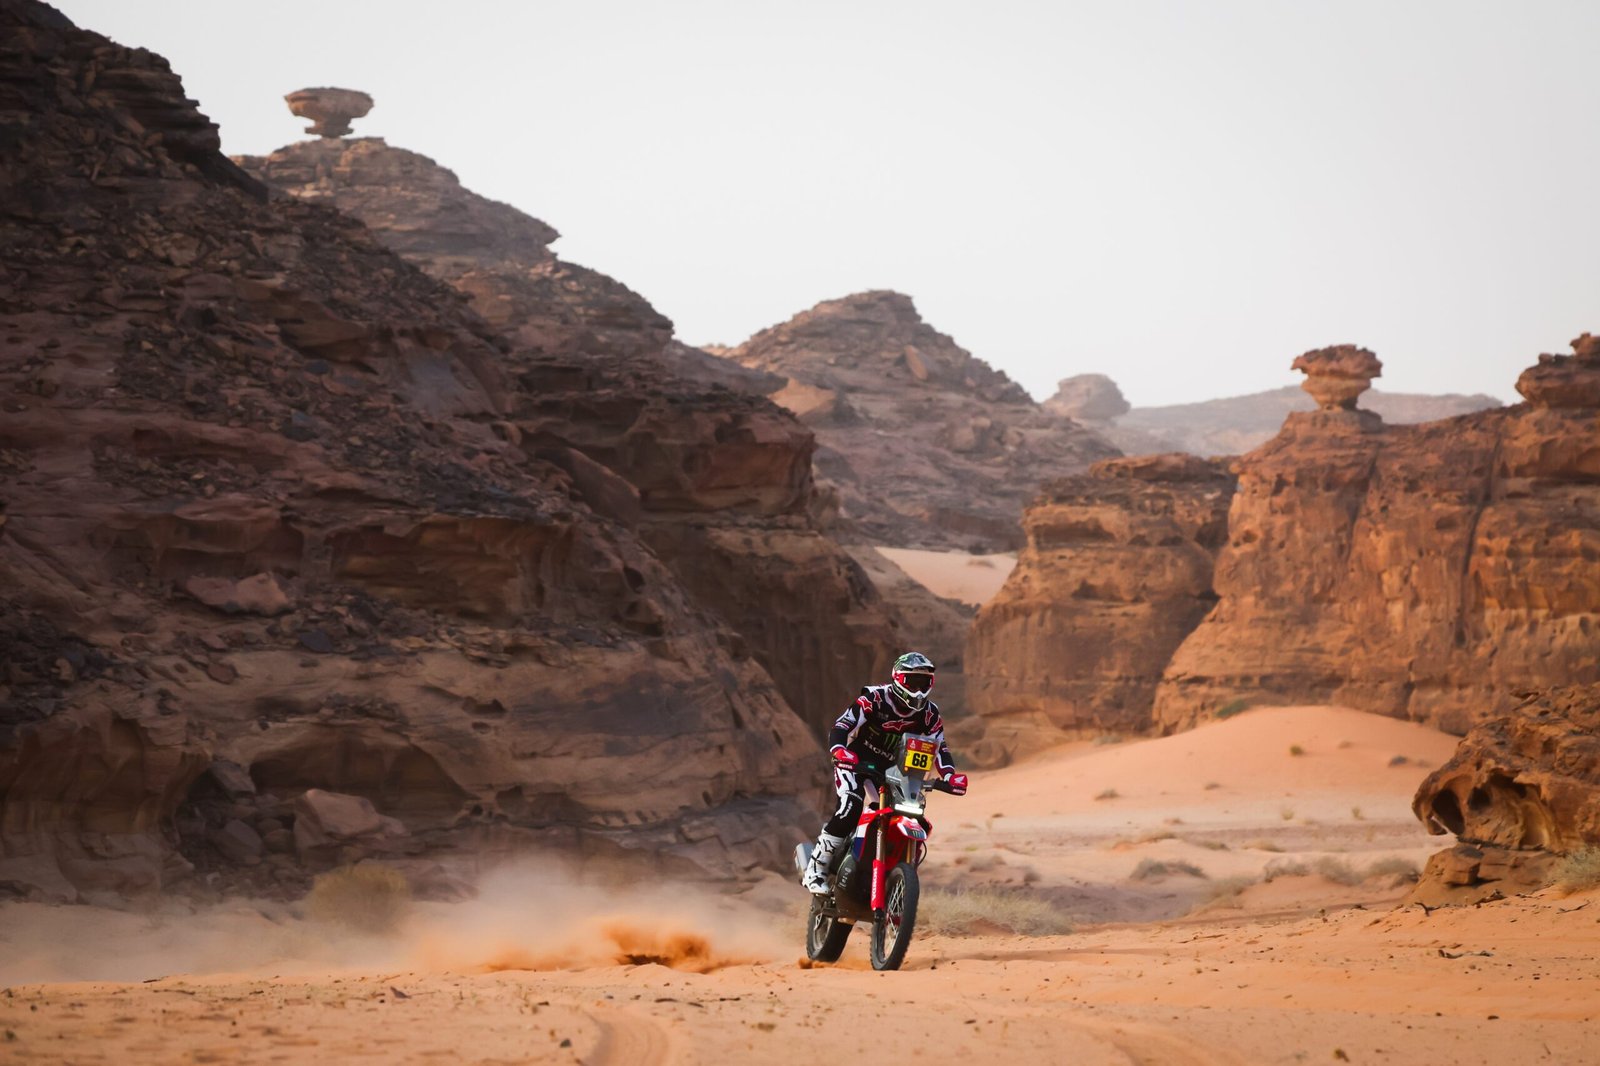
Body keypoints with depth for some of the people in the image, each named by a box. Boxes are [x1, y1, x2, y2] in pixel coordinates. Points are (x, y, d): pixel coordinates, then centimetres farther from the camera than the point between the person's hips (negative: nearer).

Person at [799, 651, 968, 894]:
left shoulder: (929, 713, -3)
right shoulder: (874, 699, -19)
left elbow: (940, 747, -3)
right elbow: (841, 727, -26)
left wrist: (950, 776, -23)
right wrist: (839, 751, -47)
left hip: (893, 769, 6)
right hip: (856, 761, -6)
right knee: (851, 805, -31)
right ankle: (815, 870, -26)